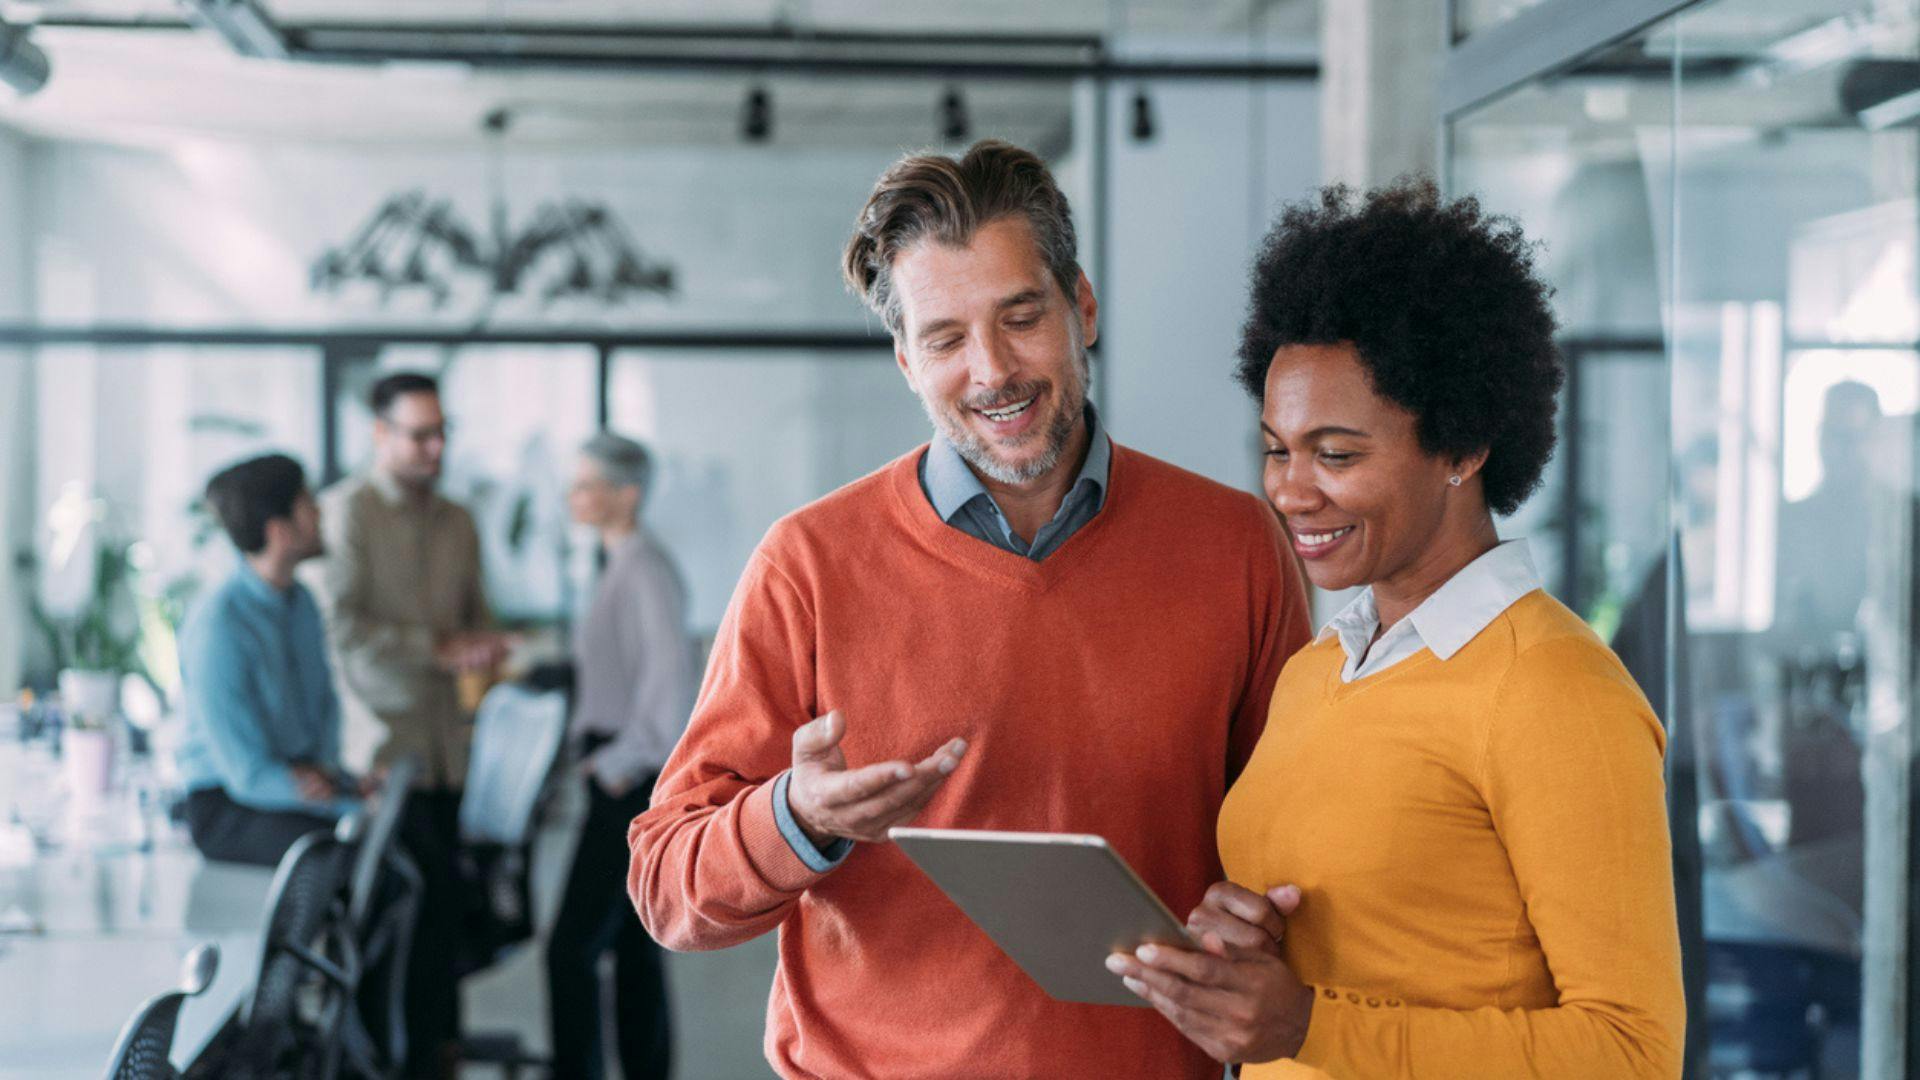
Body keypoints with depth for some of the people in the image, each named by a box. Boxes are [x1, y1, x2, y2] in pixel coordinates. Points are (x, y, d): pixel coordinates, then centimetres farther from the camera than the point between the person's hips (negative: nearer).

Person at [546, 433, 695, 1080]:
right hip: (616, 771, 10)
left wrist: (620, 763, -18)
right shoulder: (621, 567, 14)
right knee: (633, 946, 12)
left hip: (632, 783, -10)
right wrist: (596, 751, 11)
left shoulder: (647, 571, -15)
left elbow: (673, 679, -24)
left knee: (573, 946, -10)